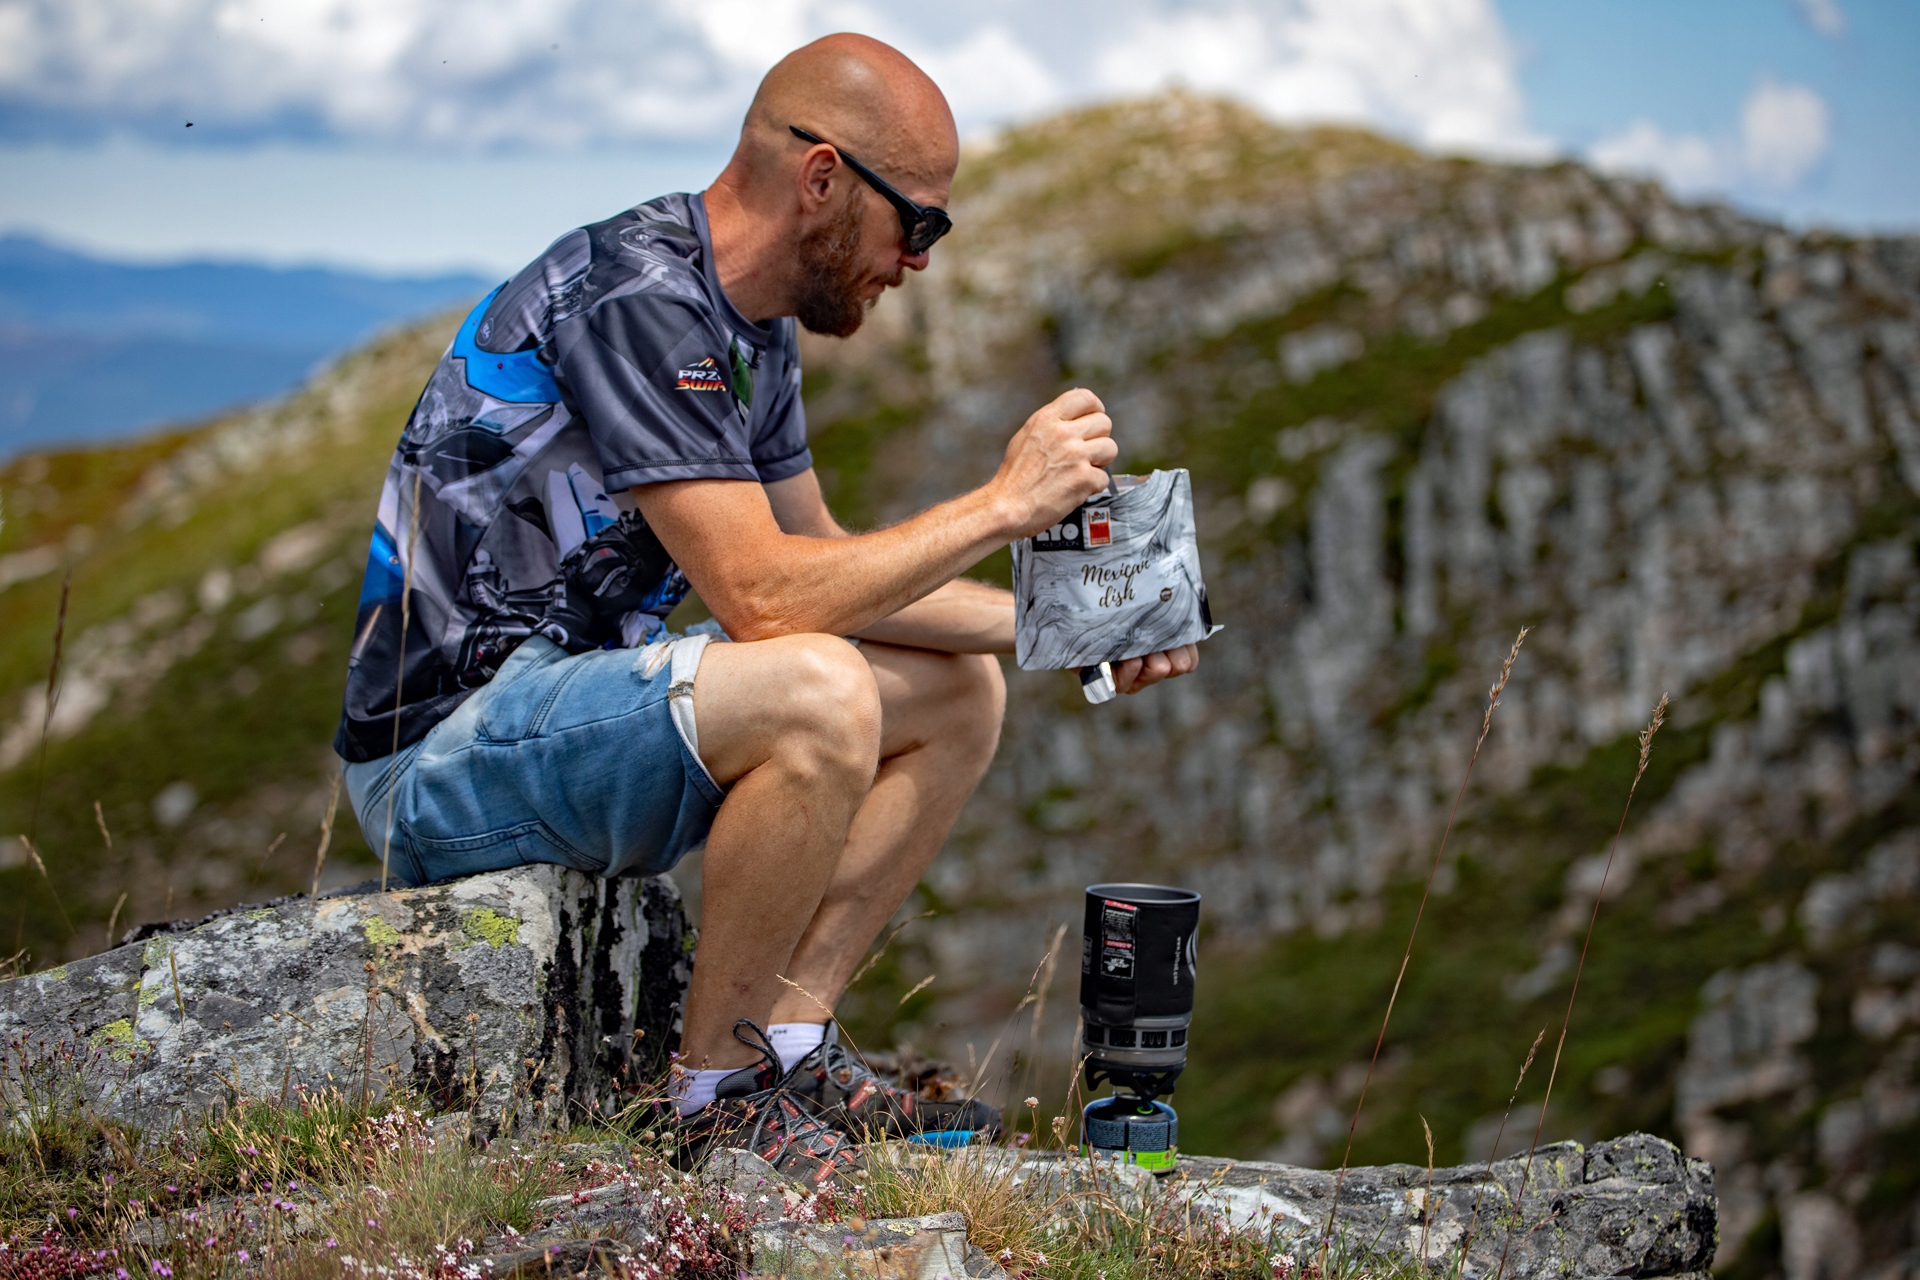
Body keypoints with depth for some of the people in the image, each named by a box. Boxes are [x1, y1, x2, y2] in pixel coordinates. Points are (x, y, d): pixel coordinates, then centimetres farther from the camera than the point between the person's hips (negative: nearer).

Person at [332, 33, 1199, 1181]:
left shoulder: (755, 328, 9)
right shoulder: (637, 296, -21)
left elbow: (823, 565, 18)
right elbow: (762, 597, -27)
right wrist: (1001, 503, -19)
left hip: (578, 692, 10)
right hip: (447, 752, -10)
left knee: (961, 691, 7)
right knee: (818, 694, -34)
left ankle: (790, 1045, 0)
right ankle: (717, 1092, -15)